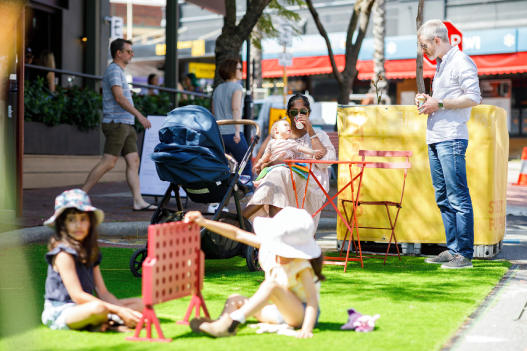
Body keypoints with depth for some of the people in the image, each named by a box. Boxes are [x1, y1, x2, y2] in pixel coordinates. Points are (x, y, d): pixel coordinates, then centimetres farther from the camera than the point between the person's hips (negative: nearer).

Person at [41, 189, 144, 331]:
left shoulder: (89, 252, 11)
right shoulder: (64, 254, -15)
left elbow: (103, 293, 8)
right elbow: (77, 295, -21)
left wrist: (126, 312, -10)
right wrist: (118, 311, -22)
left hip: (83, 308, 9)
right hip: (60, 313, -9)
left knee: (139, 303, 3)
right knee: (98, 308, -40)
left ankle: (101, 323, -18)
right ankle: (113, 320, -7)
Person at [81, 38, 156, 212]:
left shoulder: (119, 71, 22)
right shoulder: (113, 70, -9)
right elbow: (119, 98, -20)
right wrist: (140, 116, -23)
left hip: (126, 124, 10)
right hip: (116, 122, -10)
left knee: (133, 161, 3)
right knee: (108, 162, -11)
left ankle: (138, 201, 1)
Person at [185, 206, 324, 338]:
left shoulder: (302, 267, -21)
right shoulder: (268, 246, -3)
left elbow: (313, 299, -27)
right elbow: (238, 234, -2)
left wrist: (307, 329, -40)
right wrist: (204, 222, -6)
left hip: (301, 313, -8)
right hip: (280, 311, 8)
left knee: (271, 285, -33)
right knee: (235, 299, 1)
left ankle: (232, 322, -41)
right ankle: (222, 322, -33)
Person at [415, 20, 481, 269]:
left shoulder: (462, 62, -7)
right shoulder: (441, 65, 22)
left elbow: (473, 98, -15)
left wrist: (439, 104, -14)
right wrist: (429, 99, 13)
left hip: (451, 138, -10)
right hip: (434, 138, 10)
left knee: (458, 198, -9)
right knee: (443, 198, 11)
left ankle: (464, 254, -7)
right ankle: (452, 249, 17)